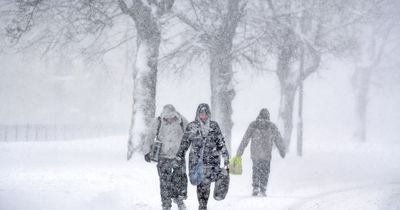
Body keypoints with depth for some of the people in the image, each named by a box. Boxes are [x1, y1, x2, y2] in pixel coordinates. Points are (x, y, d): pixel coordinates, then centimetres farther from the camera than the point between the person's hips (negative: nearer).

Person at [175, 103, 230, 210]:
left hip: (211, 159, 0)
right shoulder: (192, 126, 6)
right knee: (200, 183, -4)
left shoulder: (214, 126, 8)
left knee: (206, 183, -8)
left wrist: (225, 157, 9)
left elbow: (221, 142, 12)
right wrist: (180, 156, 11)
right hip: (196, 159, 0)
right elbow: (184, 143, 12)